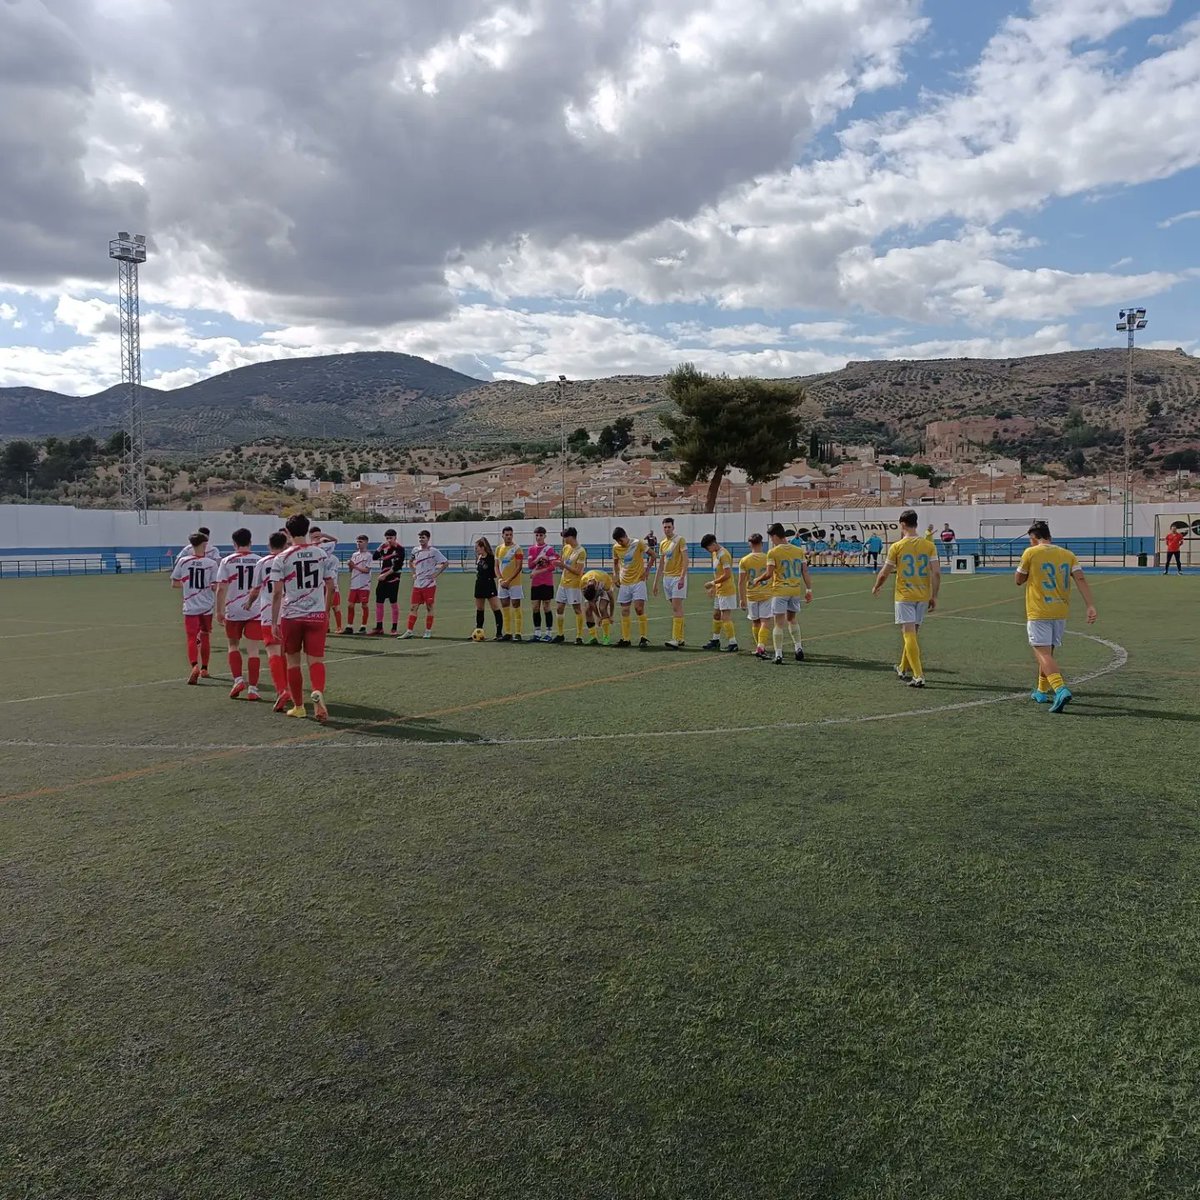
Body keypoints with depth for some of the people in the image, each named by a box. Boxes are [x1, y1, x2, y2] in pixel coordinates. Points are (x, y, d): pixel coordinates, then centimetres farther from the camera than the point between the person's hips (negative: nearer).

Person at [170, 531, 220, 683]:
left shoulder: (183, 561, -2)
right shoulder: (212, 563, -6)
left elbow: (174, 584, 5)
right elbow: (215, 587, -8)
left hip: (190, 607, 0)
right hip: (207, 606, 1)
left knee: (191, 639, -1)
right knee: (205, 636, 17)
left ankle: (195, 666, -25)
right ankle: (204, 669, 29)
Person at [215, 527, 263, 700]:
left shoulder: (227, 561, -1)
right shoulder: (260, 561, 4)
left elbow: (221, 589, -6)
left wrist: (219, 611, 2)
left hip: (233, 611, -1)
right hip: (256, 611, 1)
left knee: (234, 646, 19)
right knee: (253, 651, 2)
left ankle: (238, 679, 6)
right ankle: (253, 689, 1)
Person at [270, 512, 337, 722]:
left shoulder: (281, 559, -6)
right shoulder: (321, 554, 3)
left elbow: (277, 593, -8)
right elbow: (330, 586, 7)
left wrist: (274, 621, -2)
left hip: (291, 616, -1)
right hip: (317, 615, 1)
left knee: (293, 661, 12)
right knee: (316, 660, 0)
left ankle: (298, 706, 21)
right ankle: (318, 692, -29)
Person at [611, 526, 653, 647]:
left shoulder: (637, 543, -10)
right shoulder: (616, 547, 2)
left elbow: (652, 555, -1)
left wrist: (646, 571, -5)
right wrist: (615, 575, 6)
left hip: (638, 581, -4)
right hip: (624, 583, 5)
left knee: (639, 609, -13)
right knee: (624, 611, 5)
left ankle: (643, 638, -7)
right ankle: (626, 639, 13)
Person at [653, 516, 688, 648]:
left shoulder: (680, 540, -5)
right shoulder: (662, 543, 15)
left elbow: (685, 559, -11)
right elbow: (660, 565, 19)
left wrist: (682, 577, -20)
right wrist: (656, 583, 17)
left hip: (678, 578, -7)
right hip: (666, 578, 7)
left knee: (676, 608, -12)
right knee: (676, 608, 9)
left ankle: (676, 640, -15)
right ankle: (680, 639, 13)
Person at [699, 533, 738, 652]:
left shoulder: (723, 554, -18)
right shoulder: (715, 553, 13)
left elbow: (727, 574, -23)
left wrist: (713, 582, -16)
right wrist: (714, 587, 17)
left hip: (726, 591, -10)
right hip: (719, 590, 10)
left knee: (725, 617, -10)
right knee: (716, 615, 17)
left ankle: (733, 643, -7)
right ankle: (715, 640, 28)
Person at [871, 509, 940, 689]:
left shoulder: (896, 547, -7)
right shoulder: (929, 545, 1)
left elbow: (884, 573, 0)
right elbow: (936, 573, -4)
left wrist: (876, 587, 18)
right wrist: (934, 596, 4)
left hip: (904, 596, -4)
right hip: (923, 596, 4)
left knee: (909, 635, -6)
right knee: (912, 634, 18)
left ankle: (919, 676, -14)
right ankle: (904, 669, 33)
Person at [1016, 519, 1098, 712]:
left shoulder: (1031, 553, -4)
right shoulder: (1068, 555, 8)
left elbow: (1019, 581, 4)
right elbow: (1081, 579, -3)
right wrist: (1091, 606, -9)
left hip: (1038, 613, -6)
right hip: (1061, 612, 6)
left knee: (1043, 653, -10)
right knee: (1047, 652, 20)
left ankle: (1061, 690, -30)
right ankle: (1042, 691, 30)